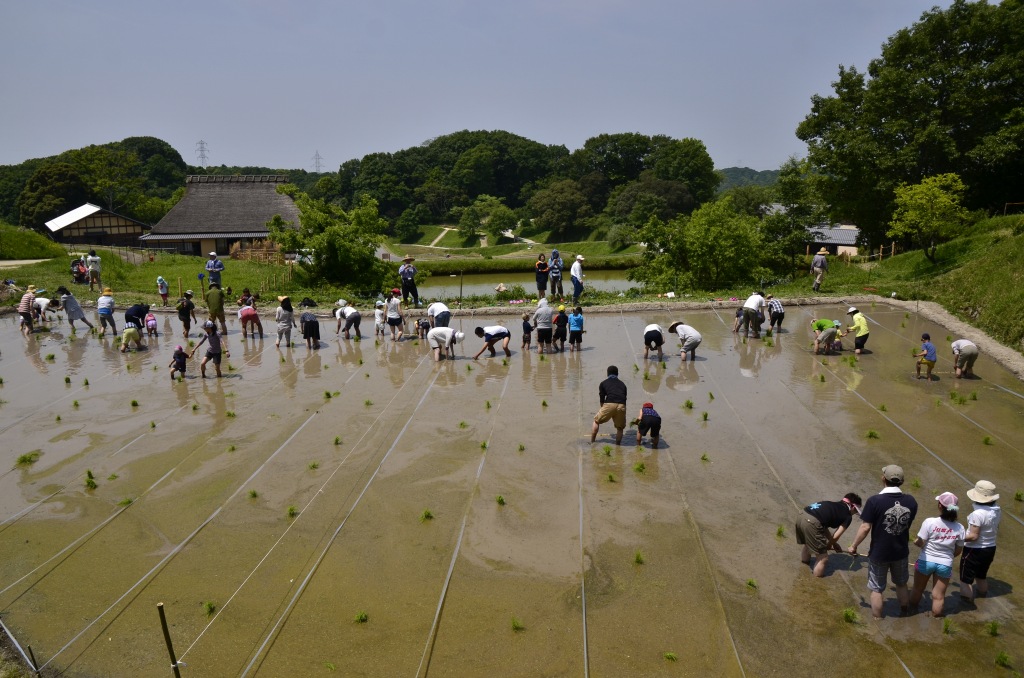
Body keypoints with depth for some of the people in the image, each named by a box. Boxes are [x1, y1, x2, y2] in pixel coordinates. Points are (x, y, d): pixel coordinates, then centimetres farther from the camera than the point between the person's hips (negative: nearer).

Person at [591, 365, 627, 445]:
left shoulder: (603, 383, 22)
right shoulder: (622, 384, 29)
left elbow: (601, 399, 22)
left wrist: (602, 408, 39)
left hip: (609, 405, -2)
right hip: (621, 406, 2)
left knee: (596, 421, 19)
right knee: (620, 427, 22)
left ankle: (591, 442, 18)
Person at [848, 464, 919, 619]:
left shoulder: (874, 501, -25)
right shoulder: (911, 501, -11)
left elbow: (865, 527, -20)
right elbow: (907, 524, 5)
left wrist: (853, 546, -6)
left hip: (878, 553, -4)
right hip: (901, 552, 4)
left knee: (877, 589, 15)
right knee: (902, 584, 28)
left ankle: (877, 620, 28)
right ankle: (904, 612, 47)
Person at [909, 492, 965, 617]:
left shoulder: (930, 522, -22)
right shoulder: (959, 528, -12)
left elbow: (920, 543, -17)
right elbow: (958, 551, 0)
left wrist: (915, 541, 7)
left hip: (926, 561, -1)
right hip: (945, 565, 1)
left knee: (917, 590, 22)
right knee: (939, 596, 16)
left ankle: (912, 610, 41)